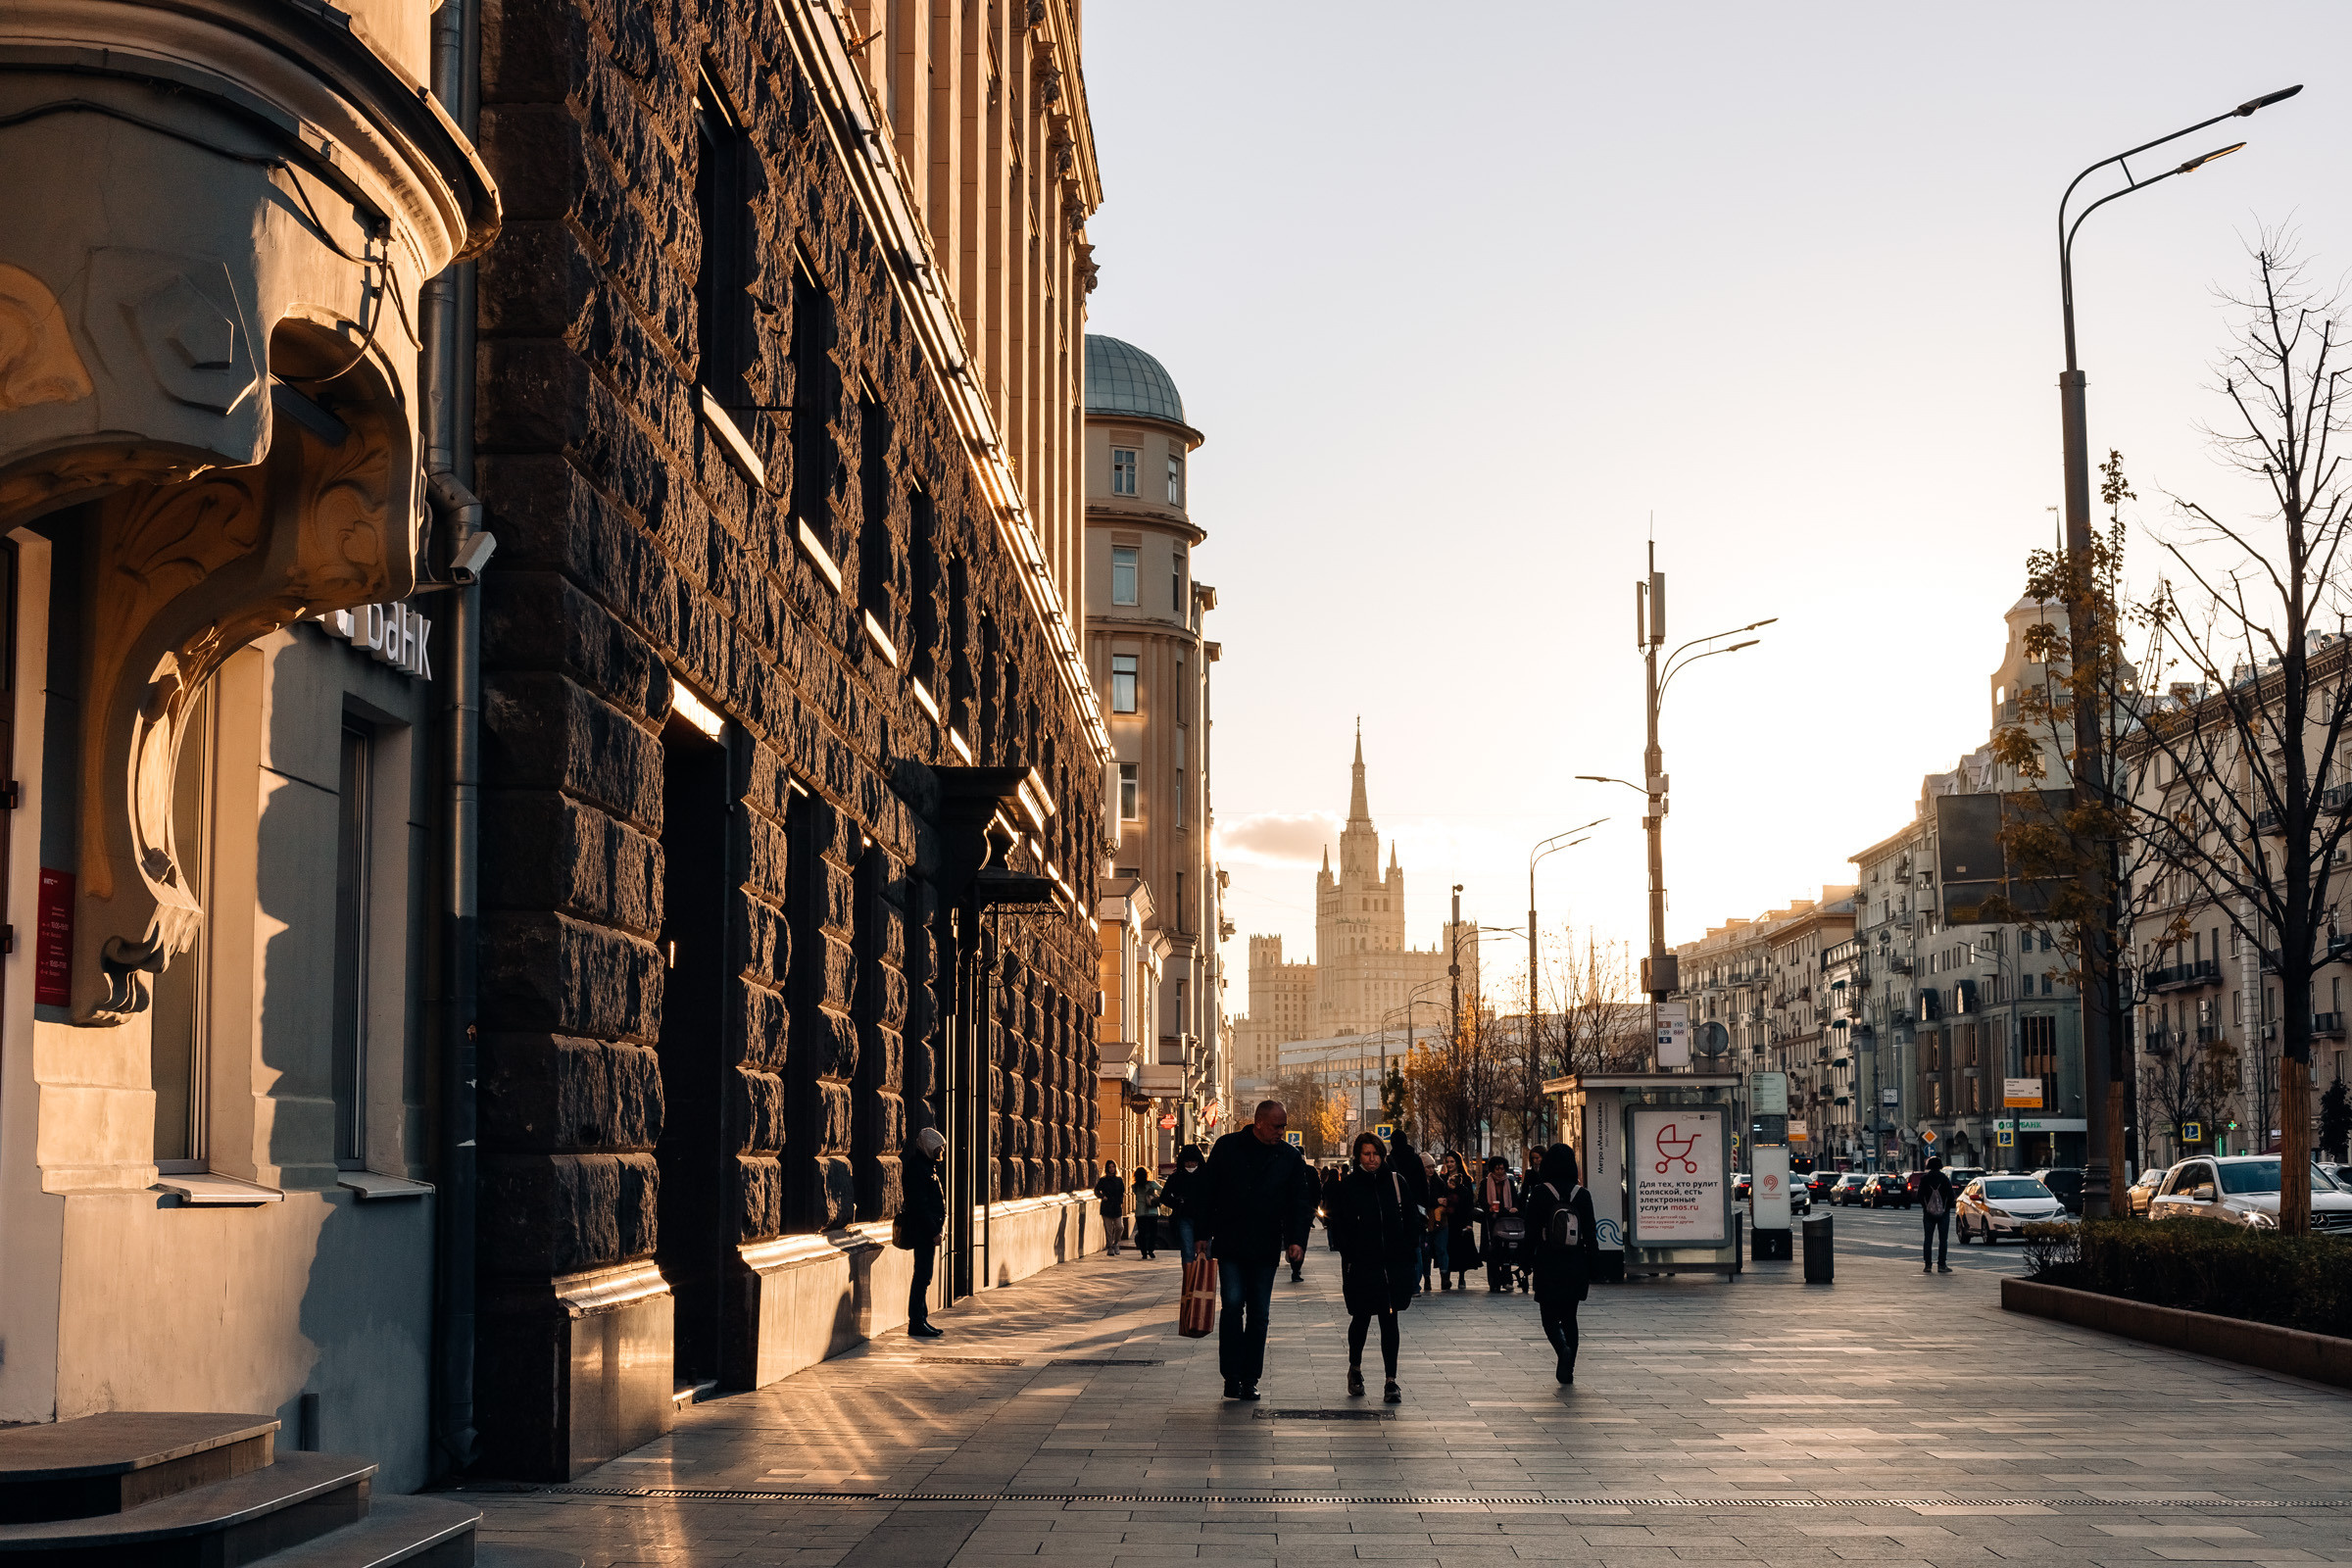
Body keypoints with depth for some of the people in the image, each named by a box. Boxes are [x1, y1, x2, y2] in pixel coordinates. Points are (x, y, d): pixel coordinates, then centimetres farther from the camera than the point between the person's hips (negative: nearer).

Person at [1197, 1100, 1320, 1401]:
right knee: (1232, 1305, -11)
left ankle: (1250, 1378, 13)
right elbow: (1206, 1192, 5)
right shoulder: (1227, 1147, 1)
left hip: (1265, 1250, 2)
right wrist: (1202, 1234, 1)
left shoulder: (1291, 1158, 5)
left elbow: (1301, 1202, 5)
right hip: (1229, 1246, -2)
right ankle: (1232, 1375, -4)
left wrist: (1297, 1239, -9)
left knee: (1258, 1313, 5)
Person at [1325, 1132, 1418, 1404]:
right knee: (1361, 1319, 10)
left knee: (1389, 1321, 0)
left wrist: (1409, 1254, 0)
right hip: (1362, 1266, -1)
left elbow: (1411, 1219, 7)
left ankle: (1391, 1382, 3)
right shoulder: (1348, 1185, -1)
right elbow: (1339, 1226, -3)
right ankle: (1355, 1369, 34)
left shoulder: (1396, 1181, 5)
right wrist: (1349, 1255, -12)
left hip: (1393, 1264, 1)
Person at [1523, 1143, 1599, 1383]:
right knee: (1569, 1316, 15)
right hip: (1576, 1264, 3)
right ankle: (1567, 1369, 12)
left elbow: (1531, 1231, -7)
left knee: (1550, 1316, 7)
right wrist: (1592, 1267, 8)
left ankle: (1563, 1348, -22)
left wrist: (1527, 1263, 2)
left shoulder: (1539, 1193, -8)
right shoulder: (1582, 1194, -1)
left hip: (1548, 1264, -3)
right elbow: (1590, 1234, 1)